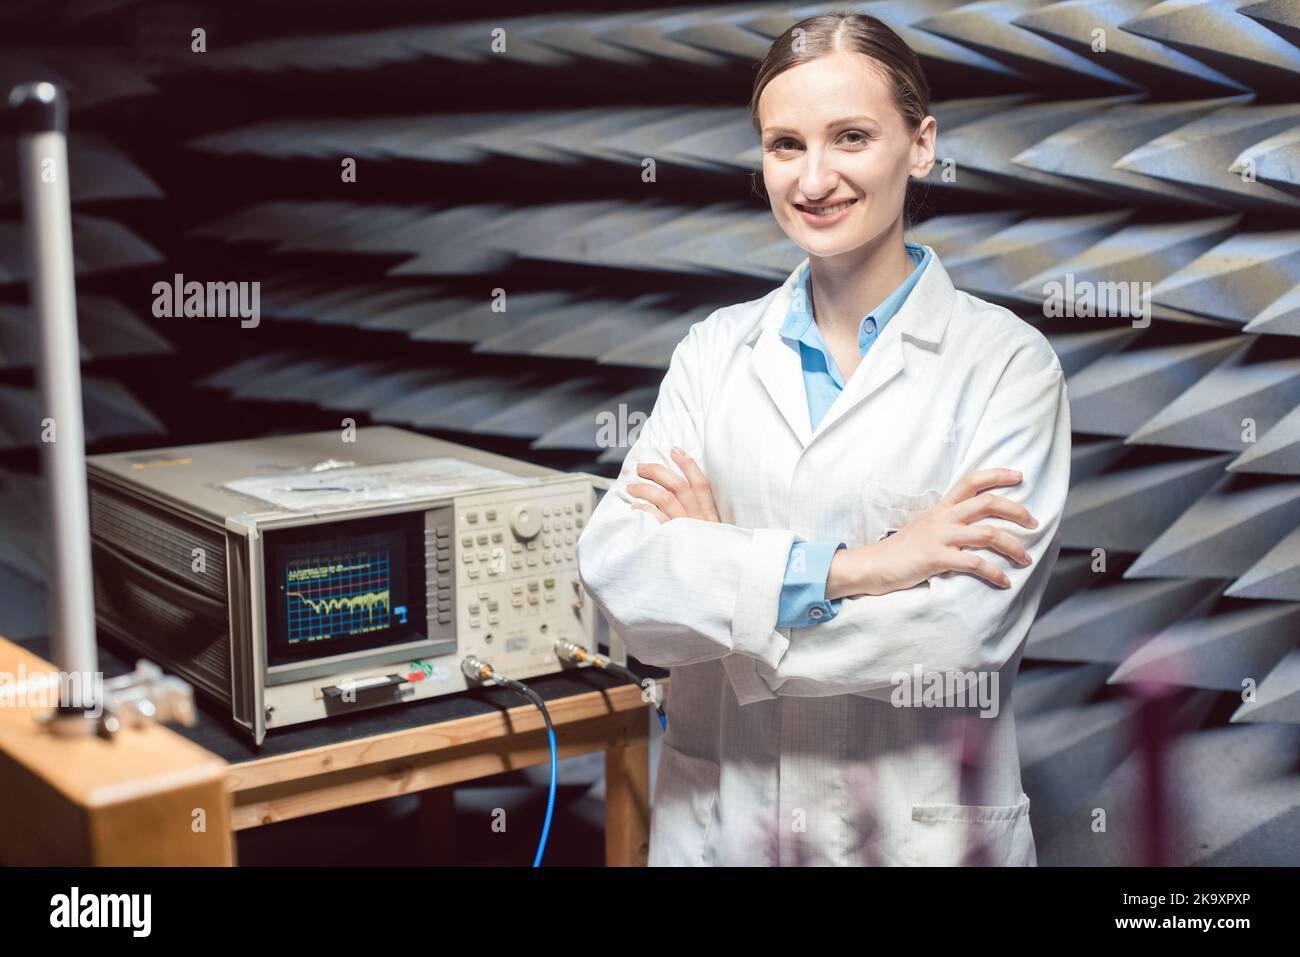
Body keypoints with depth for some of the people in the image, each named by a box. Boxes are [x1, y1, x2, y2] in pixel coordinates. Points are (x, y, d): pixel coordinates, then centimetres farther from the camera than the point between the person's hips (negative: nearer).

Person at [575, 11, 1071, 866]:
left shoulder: (1007, 362, -9)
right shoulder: (716, 351, 1)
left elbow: (960, 631, -20)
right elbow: (616, 570, -11)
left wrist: (714, 560, -12)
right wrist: (850, 567, -22)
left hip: (917, 831, -3)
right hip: (715, 821, 3)